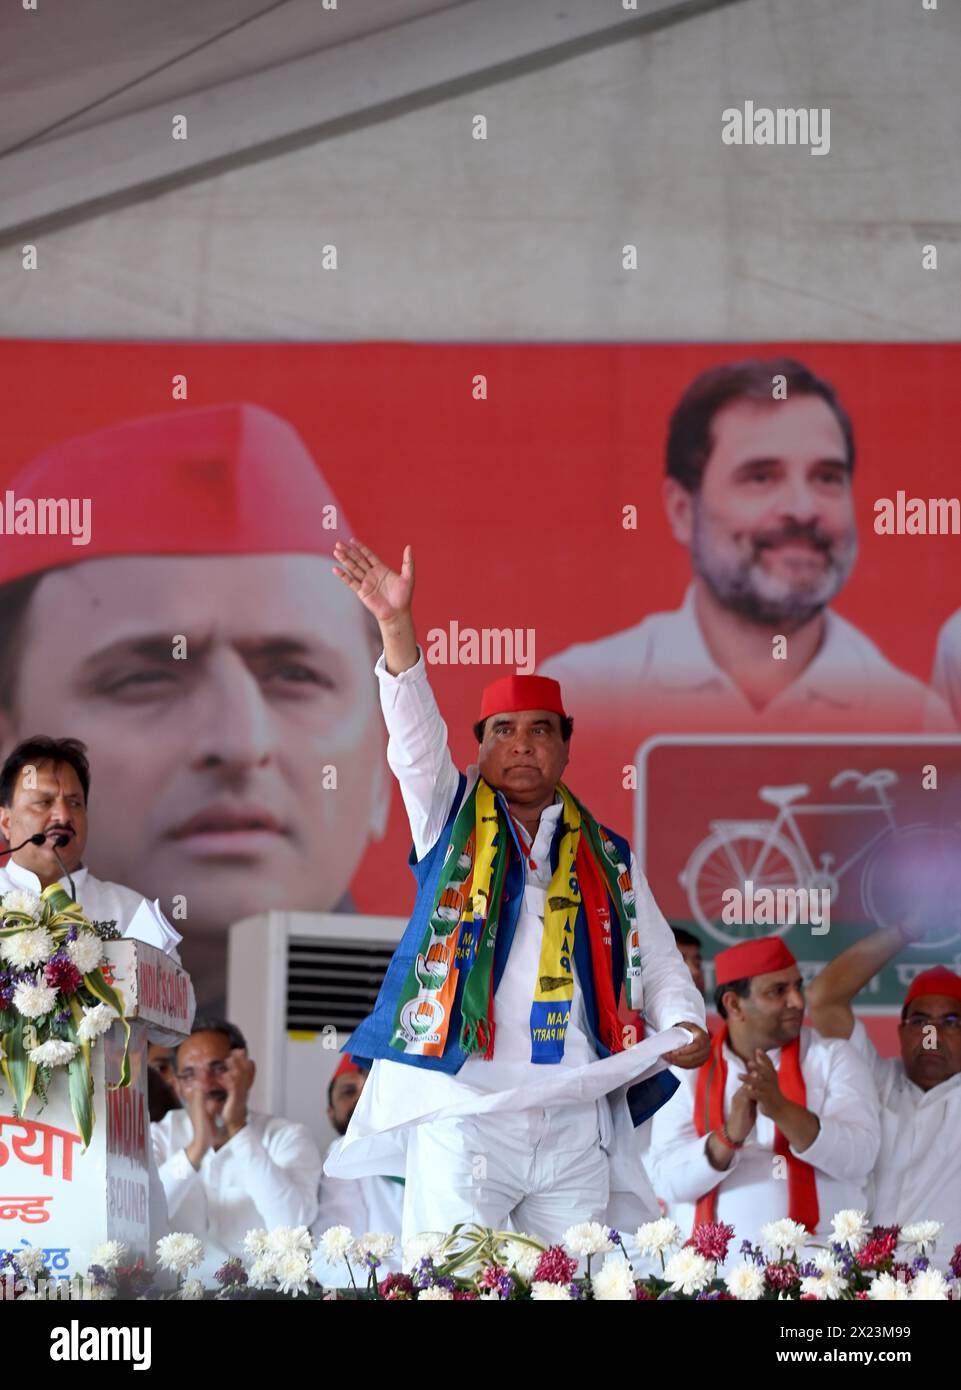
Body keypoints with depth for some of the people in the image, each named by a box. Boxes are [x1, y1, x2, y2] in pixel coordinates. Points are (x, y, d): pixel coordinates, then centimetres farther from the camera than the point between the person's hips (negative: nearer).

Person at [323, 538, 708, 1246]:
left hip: (578, 1122, 3)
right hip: (462, 1110, -2)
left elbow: (659, 964, 19)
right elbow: (415, 737, -4)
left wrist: (685, 1024, -4)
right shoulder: (453, 821, 12)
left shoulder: (609, 858, 19)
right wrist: (397, 625, -19)